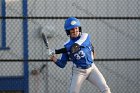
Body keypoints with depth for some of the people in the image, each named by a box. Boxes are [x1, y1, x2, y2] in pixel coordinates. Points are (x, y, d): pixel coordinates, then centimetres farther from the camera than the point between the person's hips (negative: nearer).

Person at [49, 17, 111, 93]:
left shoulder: (85, 36, -4)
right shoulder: (67, 45, -4)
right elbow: (62, 64, -3)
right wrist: (55, 60, -20)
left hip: (91, 68, 1)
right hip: (78, 71, -1)